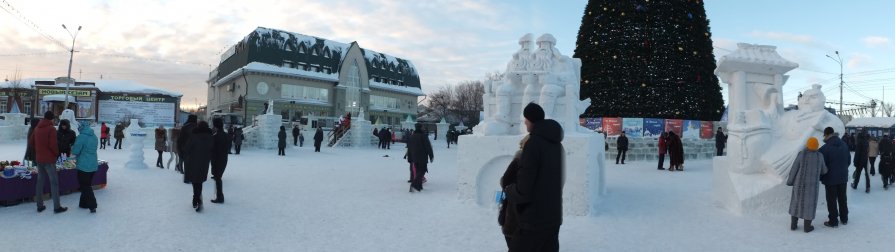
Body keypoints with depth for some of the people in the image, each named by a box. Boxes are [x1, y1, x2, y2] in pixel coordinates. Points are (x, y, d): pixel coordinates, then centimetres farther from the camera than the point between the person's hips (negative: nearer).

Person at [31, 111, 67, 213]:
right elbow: (53, 144, -19)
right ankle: (57, 207, -3)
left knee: (40, 181, 13)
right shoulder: (51, 129, -13)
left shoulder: (37, 128, 9)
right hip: (49, 159, -7)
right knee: (54, 182, -3)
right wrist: (57, 153, -3)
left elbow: (31, 141, 14)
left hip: (39, 158, 7)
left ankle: (40, 205, 17)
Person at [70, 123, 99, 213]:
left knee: (85, 187, 1)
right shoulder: (94, 136, 7)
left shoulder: (81, 137, -16)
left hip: (84, 166, -7)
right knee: (88, 185, 18)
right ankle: (84, 203, 26)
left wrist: (72, 148, 7)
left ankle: (92, 206, -3)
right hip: (93, 165, 7)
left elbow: (75, 151, -15)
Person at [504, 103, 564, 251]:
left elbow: (523, 188, -18)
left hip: (534, 218, -8)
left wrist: (509, 190, 1)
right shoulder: (557, 144, 9)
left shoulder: (533, 143, -16)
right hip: (554, 215, 8)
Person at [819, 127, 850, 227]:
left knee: (832, 200, 3)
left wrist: (821, 177, -2)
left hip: (831, 178, -6)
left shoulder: (825, 148, -21)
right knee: (842, 198, 19)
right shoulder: (844, 145, 1)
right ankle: (844, 218, 31)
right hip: (843, 177, 6)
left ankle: (833, 221, 8)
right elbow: (848, 159, 12)